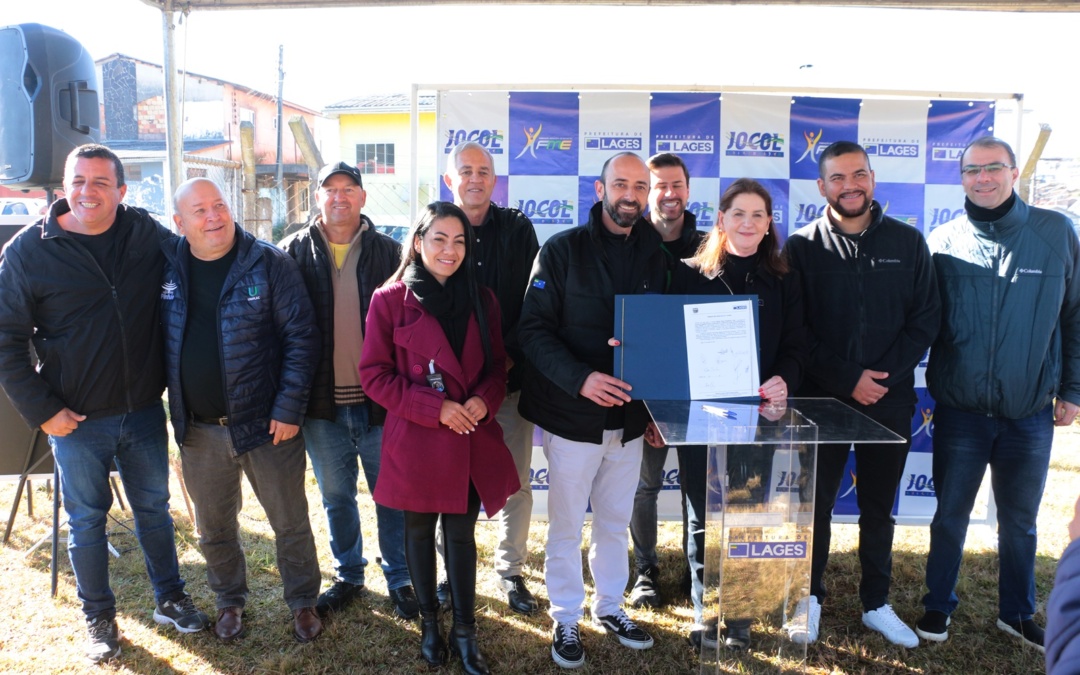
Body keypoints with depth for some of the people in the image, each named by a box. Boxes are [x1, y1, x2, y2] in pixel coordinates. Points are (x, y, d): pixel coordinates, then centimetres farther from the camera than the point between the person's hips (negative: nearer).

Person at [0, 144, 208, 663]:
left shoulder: (148, 234, -3)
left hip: (144, 411, 2)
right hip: (77, 421, -2)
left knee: (154, 507, 16)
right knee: (86, 520, 12)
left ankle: (169, 599, 35)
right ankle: (99, 618, 31)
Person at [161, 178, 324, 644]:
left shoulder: (269, 263, -10)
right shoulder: (167, 266, 1)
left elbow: (302, 337, -11)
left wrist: (289, 409, -14)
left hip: (266, 424, -3)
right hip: (198, 430, 3)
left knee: (290, 522, 10)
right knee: (214, 527, 18)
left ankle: (303, 602, 30)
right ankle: (230, 601, 40)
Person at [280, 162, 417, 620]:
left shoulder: (388, 252, 1)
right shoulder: (295, 251, 4)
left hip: (380, 400, -1)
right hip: (322, 403, 2)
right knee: (337, 498, 16)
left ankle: (400, 578, 27)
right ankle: (348, 577, 35)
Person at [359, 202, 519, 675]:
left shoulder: (480, 300, 5)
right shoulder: (391, 300, -6)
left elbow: (496, 366, 11)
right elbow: (375, 374, -7)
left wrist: (484, 400, -11)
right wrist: (435, 407, -16)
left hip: (472, 441, 2)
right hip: (415, 440, -2)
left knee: (461, 531, 11)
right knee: (419, 530, 14)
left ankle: (465, 631, 25)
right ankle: (429, 622, 34)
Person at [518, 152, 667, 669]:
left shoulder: (655, 257, 5)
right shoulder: (563, 250, -7)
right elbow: (533, 329, -11)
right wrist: (580, 379, -25)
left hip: (630, 416, 4)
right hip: (573, 414, -4)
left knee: (615, 522, 17)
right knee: (567, 525, 9)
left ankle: (610, 606, 36)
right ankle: (566, 620, 27)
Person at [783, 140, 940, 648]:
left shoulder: (907, 242, 3)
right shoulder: (802, 246, -3)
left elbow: (926, 318, 1)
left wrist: (886, 376, -10)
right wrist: (848, 379, -13)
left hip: (889, 400, 2)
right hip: (821, 399, -2)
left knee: (879, 507, 13)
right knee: (816, 504, 8)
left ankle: (876, 604, 28)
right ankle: (809, 598, 25)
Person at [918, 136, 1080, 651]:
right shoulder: (944, 241, -2)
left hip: (1030, 414, 1)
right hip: (961, 411, 0)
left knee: (1020, 520, 15)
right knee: (950, 516, 12)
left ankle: (1017, 612, 35)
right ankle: (938, 605, 30)